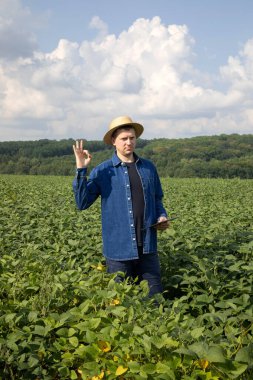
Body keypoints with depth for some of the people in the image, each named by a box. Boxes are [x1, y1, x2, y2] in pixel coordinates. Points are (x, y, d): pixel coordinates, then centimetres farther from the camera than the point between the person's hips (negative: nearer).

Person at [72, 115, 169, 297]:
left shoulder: (149, 167, 9)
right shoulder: (103, 171, -2)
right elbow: (82, 203, -9)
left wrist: (162, 216, -1)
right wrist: (81, 169, -18)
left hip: (147, 246, 3)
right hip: (119, 247, -3)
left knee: (155, 295, 8)